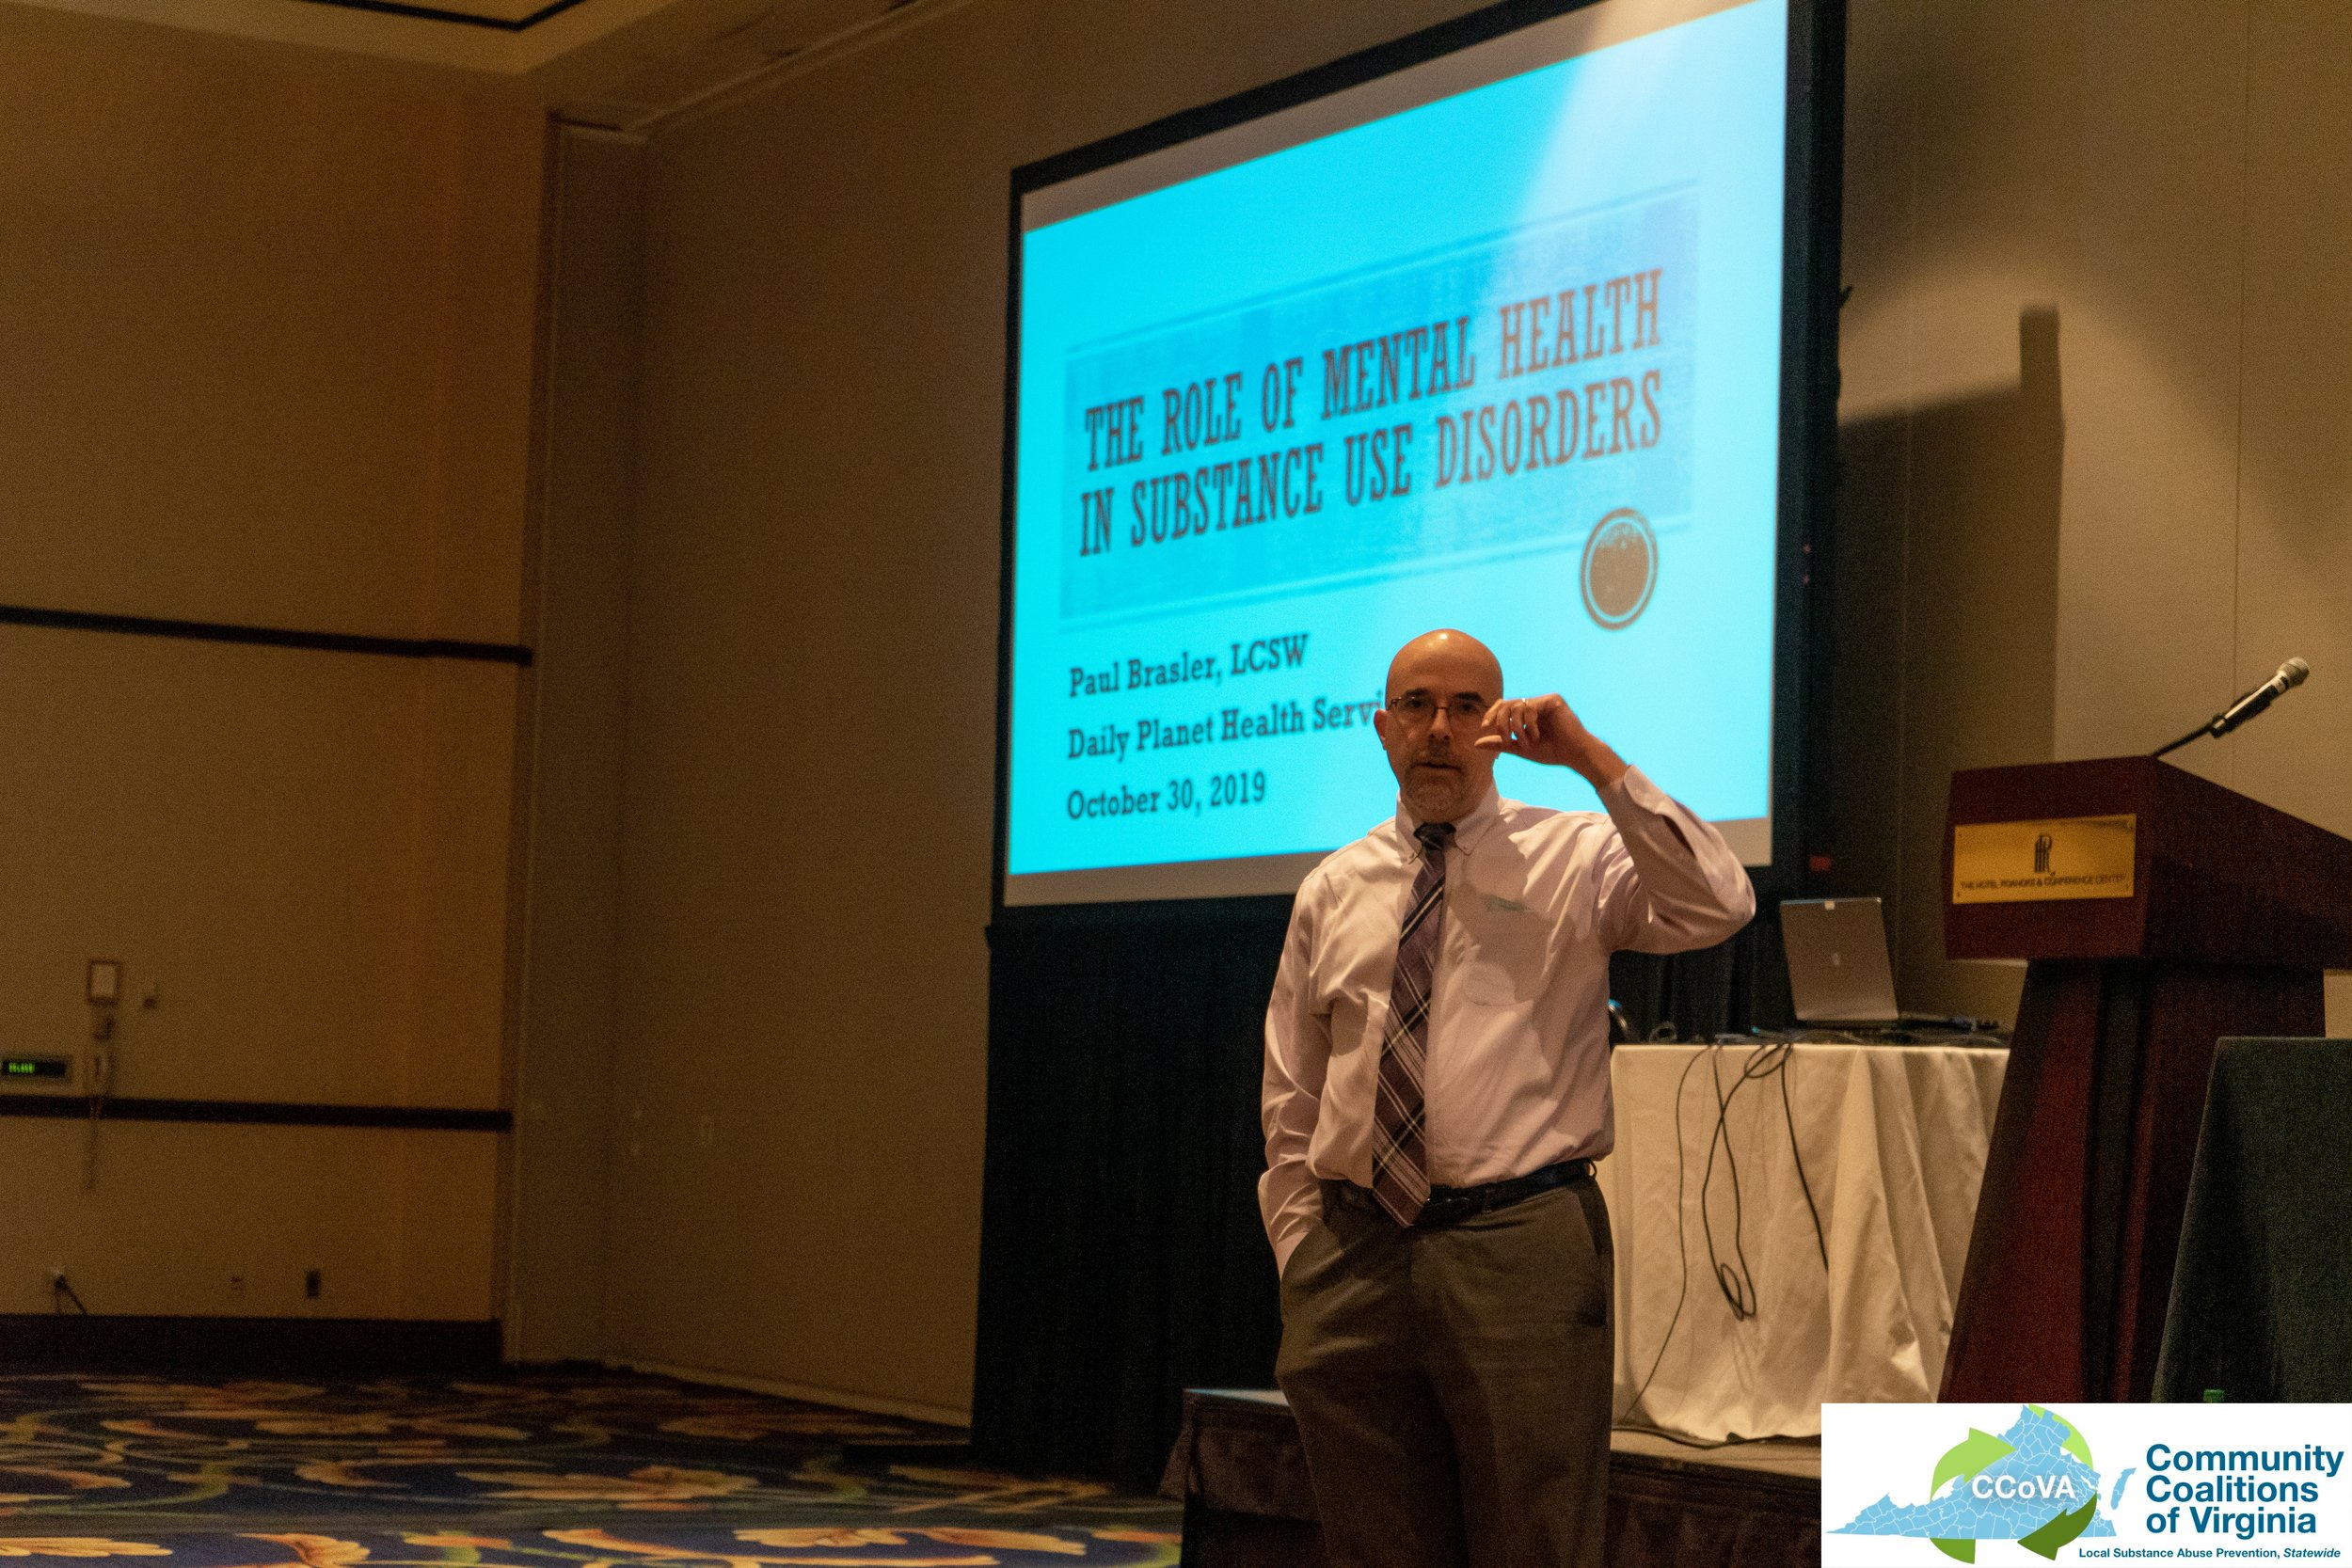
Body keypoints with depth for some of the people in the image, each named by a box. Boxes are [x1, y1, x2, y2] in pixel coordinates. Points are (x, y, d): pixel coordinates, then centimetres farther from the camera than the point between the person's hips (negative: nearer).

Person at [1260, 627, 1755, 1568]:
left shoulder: (1574, 859, 3)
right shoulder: (1333, 891, 14)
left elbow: (1717, 906, -18)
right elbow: (1289, 1111, 15)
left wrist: (1592, 759, -17)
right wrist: (1301, 1263, 6)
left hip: (1520, 1248, -3)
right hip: (1353, 1258, 4)